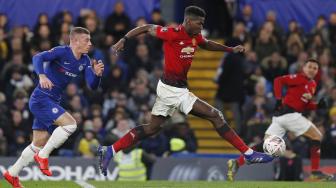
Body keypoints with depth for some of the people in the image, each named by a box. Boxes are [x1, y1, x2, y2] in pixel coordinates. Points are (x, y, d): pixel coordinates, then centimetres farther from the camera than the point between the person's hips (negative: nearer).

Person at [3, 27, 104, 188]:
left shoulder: (84, 61, 6)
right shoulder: (62, 52, -16)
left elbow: (92, 86, 3)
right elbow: (38, 57, -29)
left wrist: (97, 74, -18)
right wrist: (42, 76, -46)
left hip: (52, 102, 9)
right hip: (41, 99, -9)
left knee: (39, 144, 13)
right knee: (70, 123, -22)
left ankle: (12, 174, 24)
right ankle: (43, 156, -11)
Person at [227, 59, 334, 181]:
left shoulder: (312, 85, 22)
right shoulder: (300, 78, -4)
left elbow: (306, 106, 23)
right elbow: (278, 80, -14)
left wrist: (318, 105, 5)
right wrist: (279, 99, -21)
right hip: (289, 114, -9)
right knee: (317, 136, -2)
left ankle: (237, 163, -8)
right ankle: (315, 173, -2)